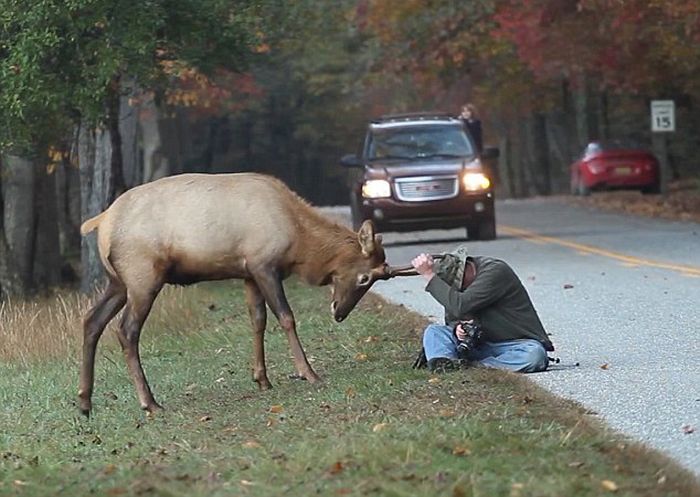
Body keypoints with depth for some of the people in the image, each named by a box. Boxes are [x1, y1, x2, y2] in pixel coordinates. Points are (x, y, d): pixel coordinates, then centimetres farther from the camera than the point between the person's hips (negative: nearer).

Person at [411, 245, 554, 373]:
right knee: (433, 331, -9)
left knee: (534, 356, -39)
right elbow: (451, 319, 9)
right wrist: (458, 327, -16)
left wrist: (429, 275, -28)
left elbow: (460, 306, -30)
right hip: (482, 345, 6)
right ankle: (440, 363, -39)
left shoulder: (496, 271, -21)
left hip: (517, 344, -6)